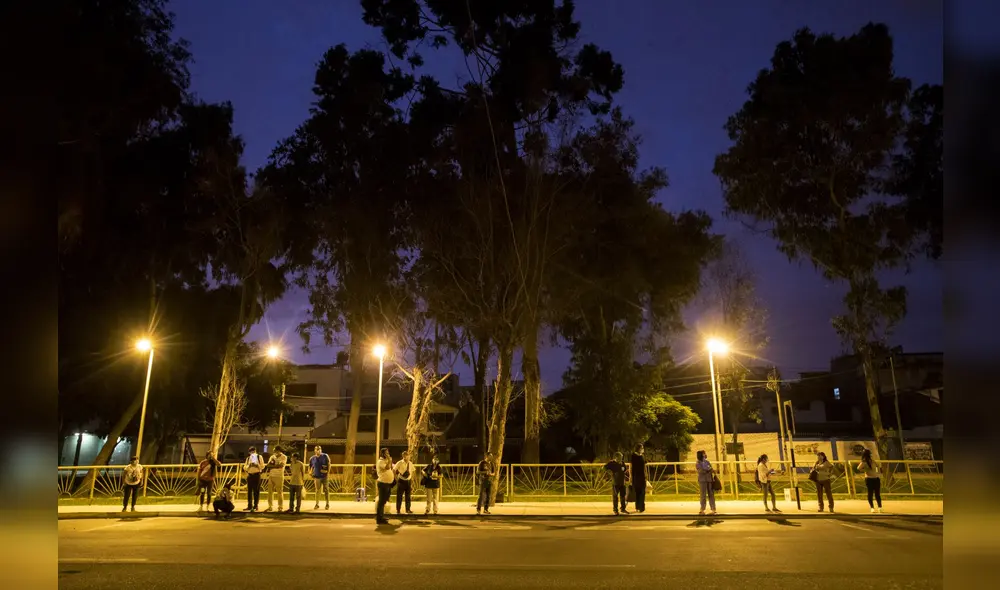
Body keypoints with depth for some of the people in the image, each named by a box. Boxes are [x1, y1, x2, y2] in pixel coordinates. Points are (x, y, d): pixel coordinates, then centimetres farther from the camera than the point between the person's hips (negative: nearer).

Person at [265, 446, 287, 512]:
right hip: (271, 476, 5)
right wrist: (276, 466, -12)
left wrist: (272, 466, -9)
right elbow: (268, 465, 4)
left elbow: (281, 465, -16)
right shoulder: (272, 457, 14)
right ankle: (270, 506, 15)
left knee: (280, 492, -3)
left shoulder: (284, 457, -2)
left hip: (279, 476, -5)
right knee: (270, 491, 6)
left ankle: (280, 507, 3)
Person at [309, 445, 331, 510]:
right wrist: (312, 475, 3)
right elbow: (310, 467, 13)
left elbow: (329, 464, 2)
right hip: (317, 477, 1)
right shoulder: (312, 458, 4)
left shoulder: (325, 456, -1)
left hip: (324, 476, -1)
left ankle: (327, 504, 8)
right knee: (317, 490, 4)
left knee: (326, 490, 0)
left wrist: (328, 472, -5)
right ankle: (317, 504, 15)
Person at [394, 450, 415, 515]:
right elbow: (393, 470, -3)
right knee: (399, 496, 1)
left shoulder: (410, 464, 3)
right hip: (401, 481, -4)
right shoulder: (399, 463, -10)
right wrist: (396, 478, -4)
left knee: (408, 496, 11)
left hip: (408, 481, 4)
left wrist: (412, 482, 11)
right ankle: (398, 510, 13)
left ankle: (408, 510, 22)